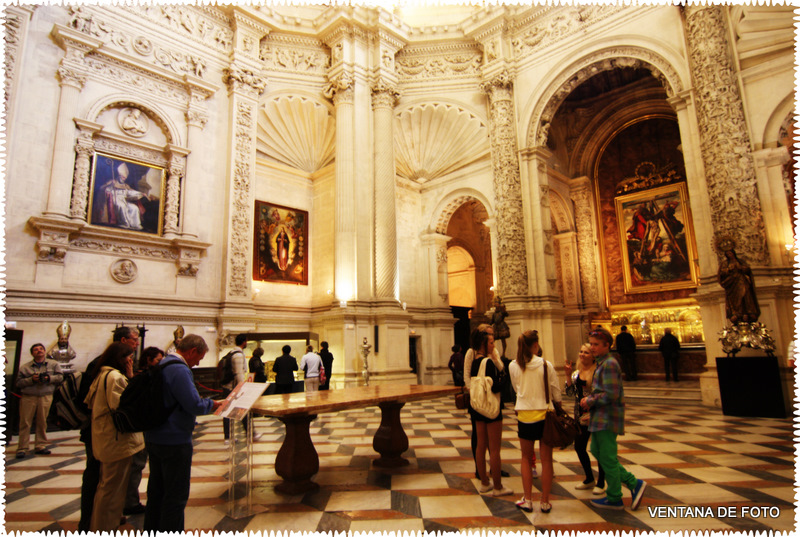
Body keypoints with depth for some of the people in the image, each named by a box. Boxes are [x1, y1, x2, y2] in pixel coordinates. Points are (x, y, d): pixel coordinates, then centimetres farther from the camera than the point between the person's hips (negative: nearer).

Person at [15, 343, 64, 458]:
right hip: (28, 397, -1)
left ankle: (40, 446, 14)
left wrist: (49, 378, -11)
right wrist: (31, 379, -12)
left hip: (46, 397, 1)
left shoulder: (53, 364, 9)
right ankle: (22, 448, 8)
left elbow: (60, 377, 6)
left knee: (42, 422, 5)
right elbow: (19, 383, 3)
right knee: (25, 422, 0)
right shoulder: (25, 367, 7)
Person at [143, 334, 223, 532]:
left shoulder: (162, 365, 9)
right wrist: (213, 404, -8)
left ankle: (152, 530, 37)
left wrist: (203, 401, 10)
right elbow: (195, 405, -27)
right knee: (176, 495, 4)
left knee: (157, 490, 23)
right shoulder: (180, 370, -23)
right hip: (174, 441, -10)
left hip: (154, 437, 10)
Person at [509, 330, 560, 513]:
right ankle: (545, 501, 20)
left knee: (526, 458, 16)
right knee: (546, 459, 12)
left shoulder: (513, 366, -5)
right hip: (545, 415, -1)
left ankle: (527, 500, 20)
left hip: (525, 416, 1)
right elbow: (556, 393, -3)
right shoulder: (546, 365, -11)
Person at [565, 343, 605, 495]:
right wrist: (568, 375, -7)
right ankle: (589, 479, 33)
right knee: (579, 447, 12)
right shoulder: (576, 373, 6)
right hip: (580, 416, 7)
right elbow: (570, 392, 3)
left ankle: (601, 483, 25)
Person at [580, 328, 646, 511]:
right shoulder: (601, 363, 14)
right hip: (600, 417, 10)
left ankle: (614, 499, 18)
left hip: (608, 417, -10)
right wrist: (590, 399, 6)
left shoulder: (609, 364, -18)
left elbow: (611, 395, -24)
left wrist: (590, 401, -13)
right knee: (597, 452, 17)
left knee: (607, 458, 2)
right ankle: (634, 483, 24)